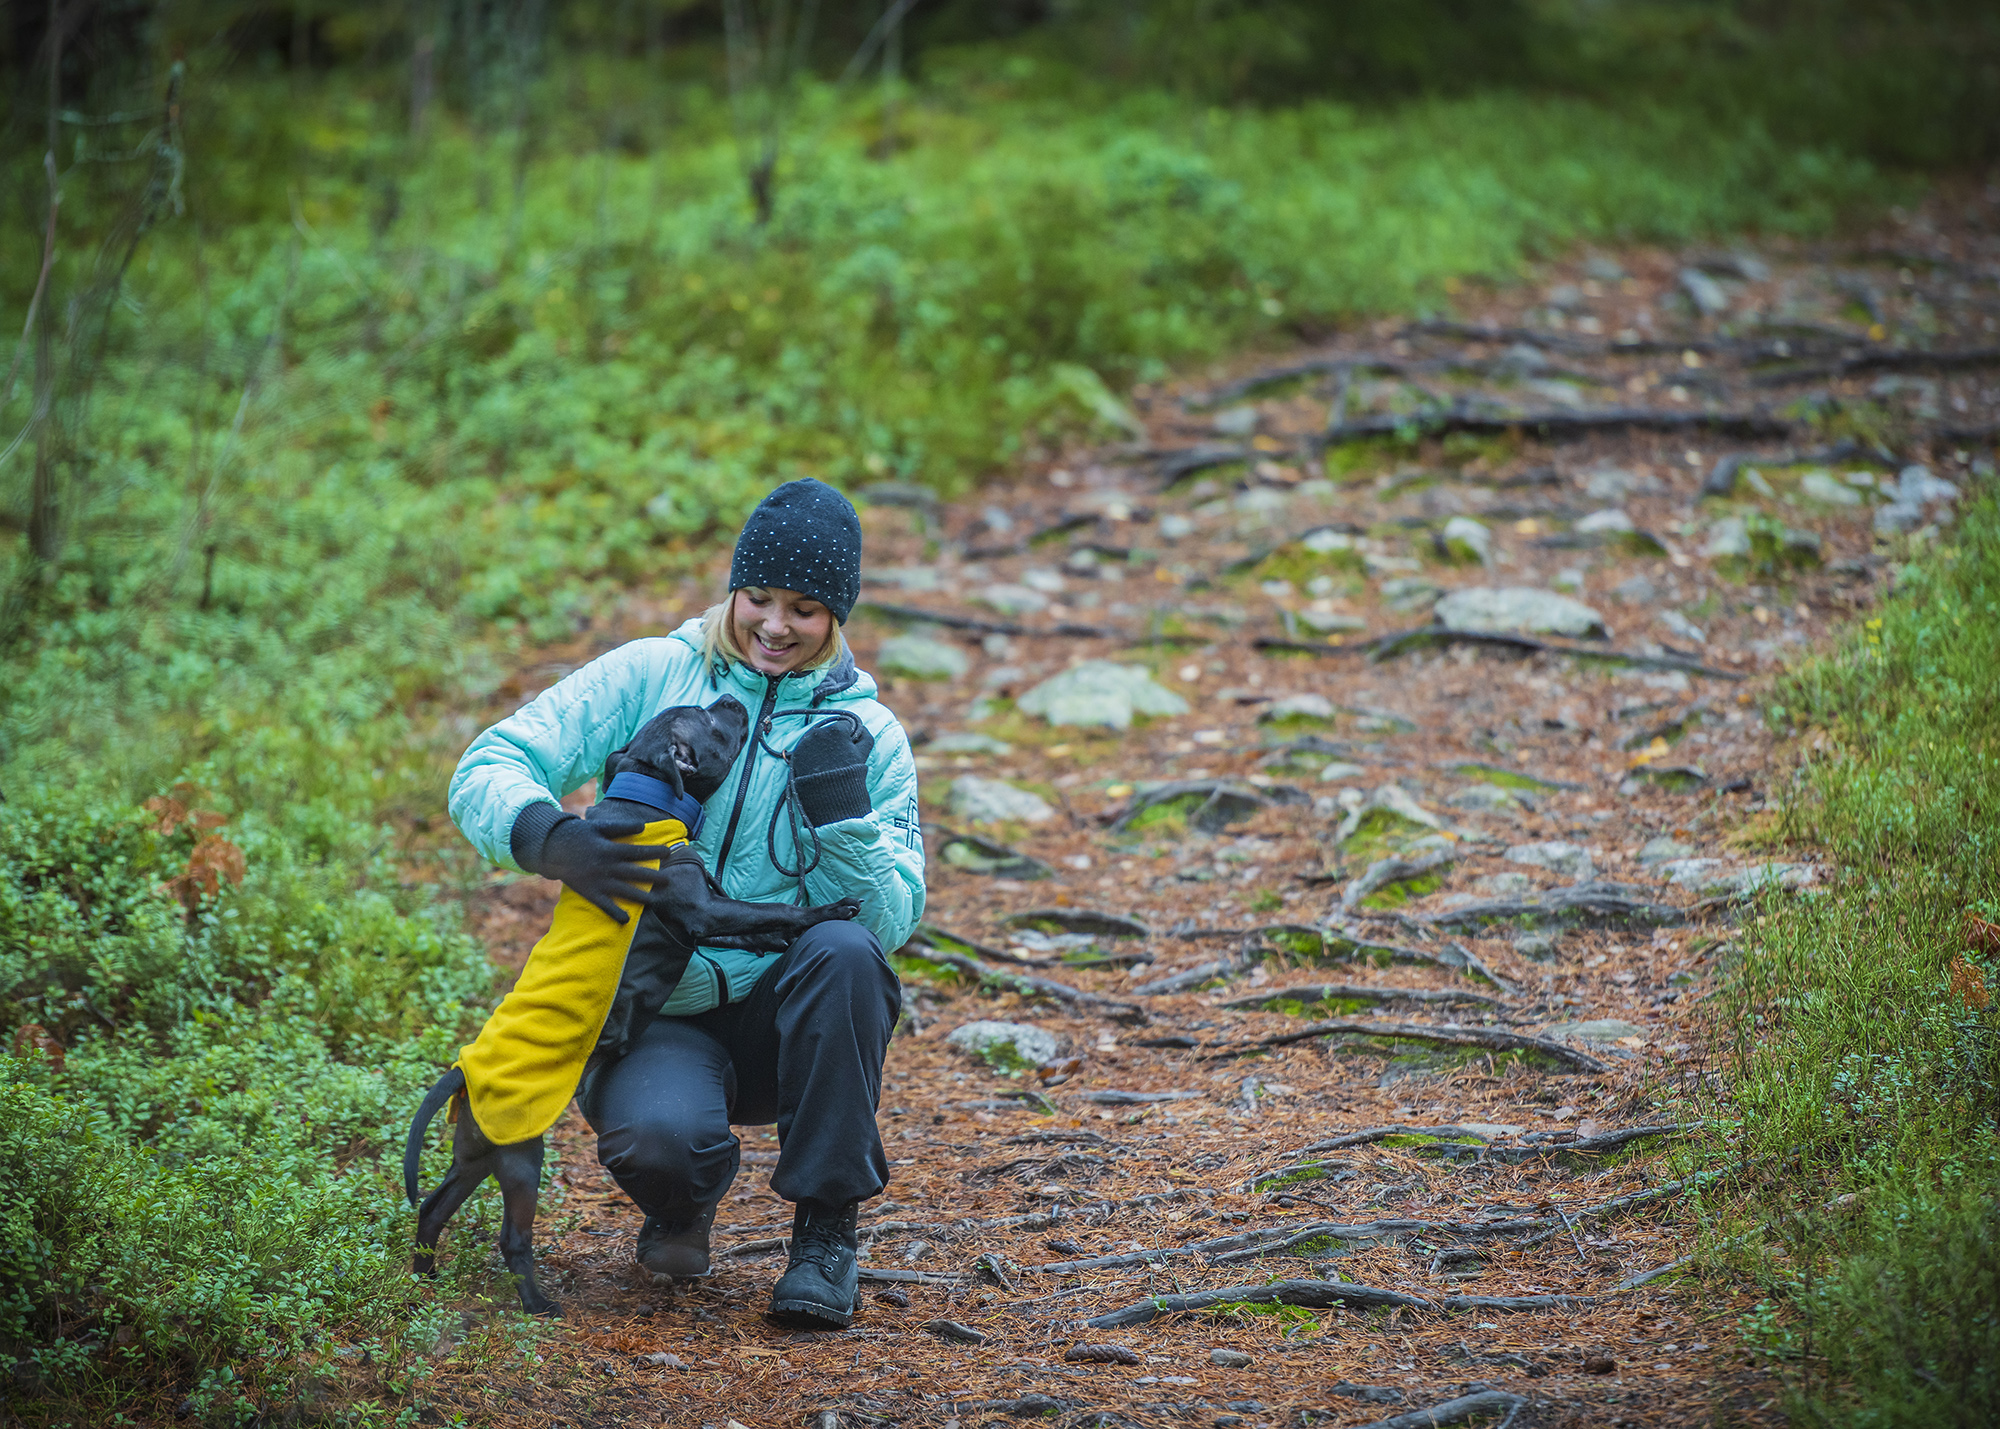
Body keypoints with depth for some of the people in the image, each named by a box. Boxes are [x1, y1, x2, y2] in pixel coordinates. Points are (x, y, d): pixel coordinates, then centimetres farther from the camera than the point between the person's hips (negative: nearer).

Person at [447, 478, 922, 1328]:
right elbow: (489, 770, -8)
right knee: (657, 1135, -35)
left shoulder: (867, 735, 2)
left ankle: (826, 1229, -16)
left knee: (844, 954, -33)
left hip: (785, 1019, 2)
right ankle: (684, 1199, 7)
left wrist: (843, 815, -22)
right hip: (654, 1018, -2)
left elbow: (894, 922, -4)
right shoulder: (649, 677, -1)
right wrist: (555, 842, -29)